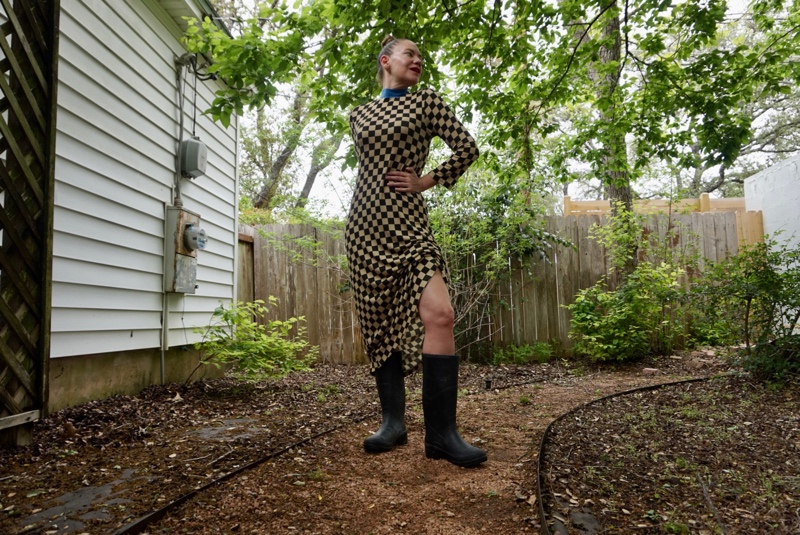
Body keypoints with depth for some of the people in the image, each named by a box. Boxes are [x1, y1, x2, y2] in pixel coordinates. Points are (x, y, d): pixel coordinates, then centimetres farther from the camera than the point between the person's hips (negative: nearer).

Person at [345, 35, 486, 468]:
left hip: (407, 222, -3)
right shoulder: (359, 115, 16)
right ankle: (393, 421, 14)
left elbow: (467, 149, 3)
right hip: (364, 225, 4)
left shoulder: (426, 102, 7)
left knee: (438, 314, -20)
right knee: (380, 323, 4)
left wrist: (426, 180, -1)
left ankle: (441, 433, -14)